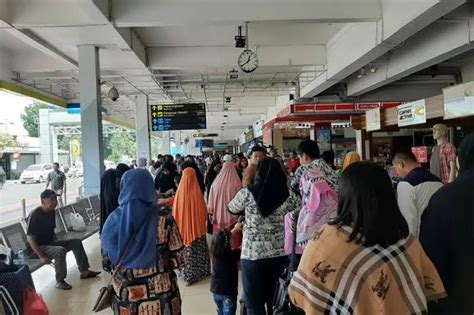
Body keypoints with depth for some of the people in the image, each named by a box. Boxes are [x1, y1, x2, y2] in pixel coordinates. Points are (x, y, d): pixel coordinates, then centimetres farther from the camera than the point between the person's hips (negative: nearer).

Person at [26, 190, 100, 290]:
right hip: (36, 248, -9)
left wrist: (57, 243, 5)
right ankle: (60, 281, -18)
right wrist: (42, 256, -27)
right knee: (60, 251, -33)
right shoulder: (35, 215, -21)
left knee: (76, 242, 3)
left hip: (50, 243, 9)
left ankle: (84, 271, 8)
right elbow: (30, 238, -24)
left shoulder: (52, 212, 5)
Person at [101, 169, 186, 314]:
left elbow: (107, 259, 1)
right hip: (161, 293, -1)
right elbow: (178, 256, -9)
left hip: (126, 294, 2)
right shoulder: (163, 217, -16)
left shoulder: (115, 219, -11)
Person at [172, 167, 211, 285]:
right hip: (197, 225, -2)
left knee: (187, 249, 14)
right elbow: (203, 211, -9)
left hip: (183, 226, 2)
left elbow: (175, 211, 0)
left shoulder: (180, 191, -9)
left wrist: (179, 224, 13)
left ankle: (187, 274, 21)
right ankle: (200, 271, 23)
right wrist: (203, 221, 8)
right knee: (198, 249, 13)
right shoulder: (196, 191, -17)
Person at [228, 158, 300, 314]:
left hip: (252, 255, -3)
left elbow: (231, 209, 9)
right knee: (275, 300, 20)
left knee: (254, 302, 11)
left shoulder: (247, 193, -10)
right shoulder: (287, 194, -5)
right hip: (279, 254, 3)